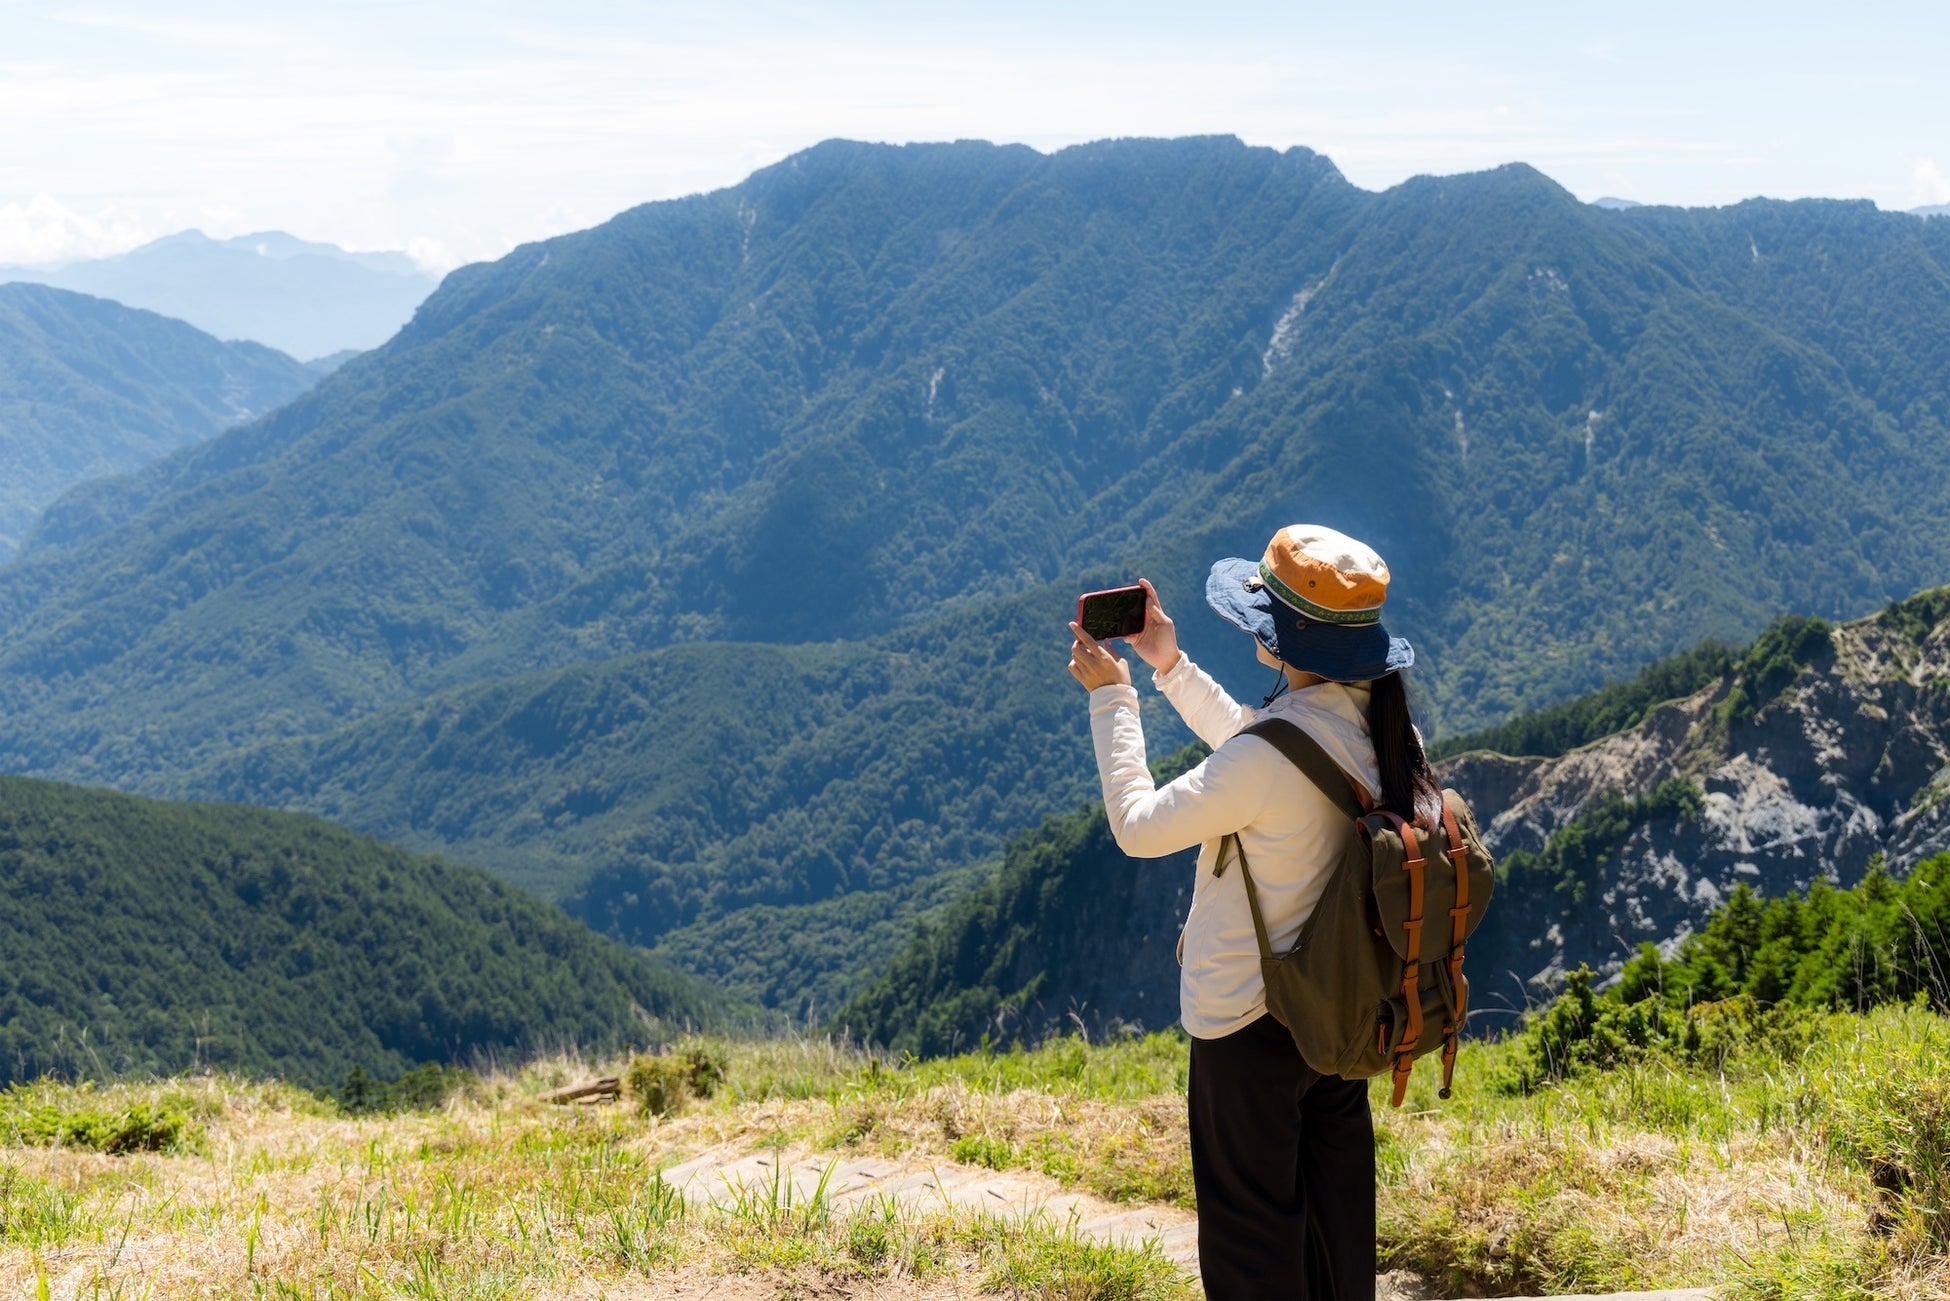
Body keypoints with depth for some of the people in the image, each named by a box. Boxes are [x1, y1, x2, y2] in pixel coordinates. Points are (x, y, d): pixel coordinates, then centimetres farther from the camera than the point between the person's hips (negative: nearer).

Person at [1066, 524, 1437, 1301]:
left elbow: (1138, 827, -18)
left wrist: (1110, 697, -9)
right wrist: (1169, 666, 14)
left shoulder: (1271, 755, -31)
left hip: (1250, 1018, -8)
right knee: (1333, 1177, 24)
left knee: (1248, 1215, 8)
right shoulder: (1373, 715, -5)